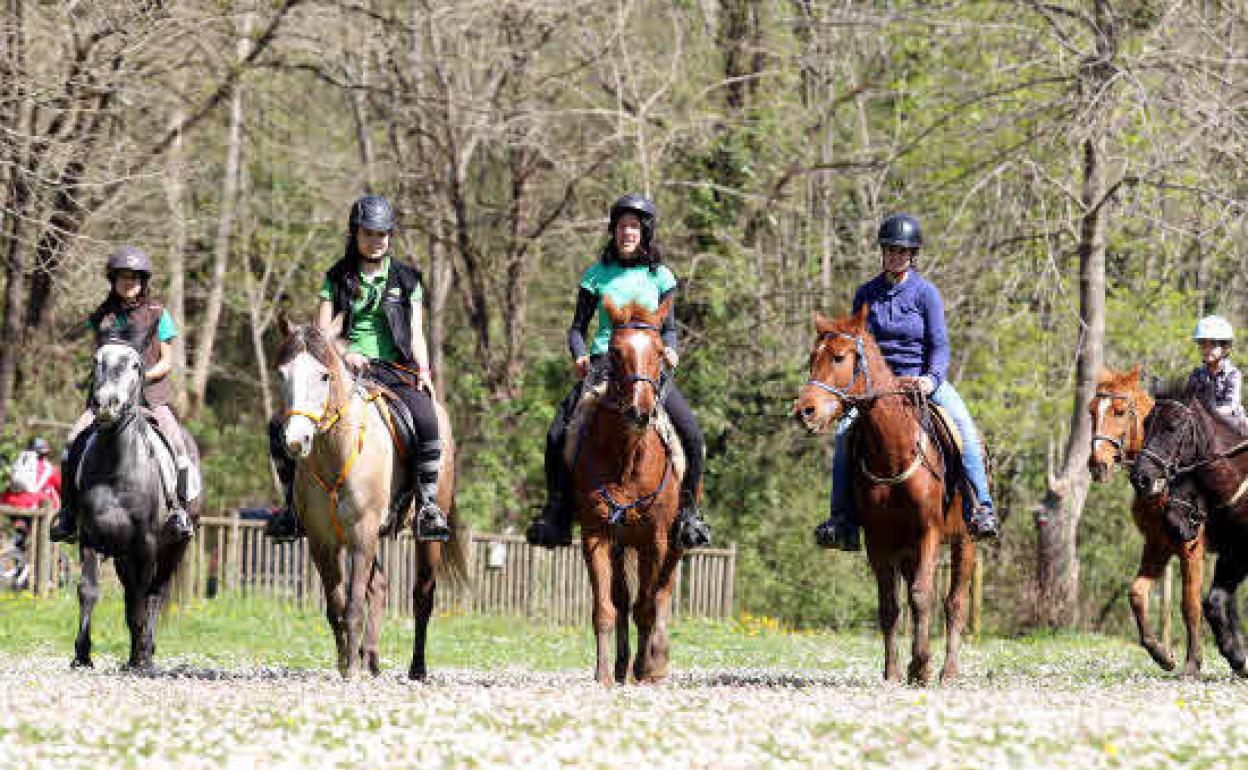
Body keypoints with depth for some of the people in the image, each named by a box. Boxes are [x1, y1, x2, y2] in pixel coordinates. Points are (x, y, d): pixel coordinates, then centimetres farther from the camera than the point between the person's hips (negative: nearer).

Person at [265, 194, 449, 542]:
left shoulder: (406, 279, 13)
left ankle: (427, 504, -24)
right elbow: (323, 332, 5)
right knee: (280, 428, -17)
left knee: (426, 420, -34)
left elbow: (416, 333, 9)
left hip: (393, 370, -1)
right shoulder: (337, 279, 13)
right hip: (345, 369, 1)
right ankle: (294, 503, -2)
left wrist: (423, 370, -9)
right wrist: (345, 353, -16)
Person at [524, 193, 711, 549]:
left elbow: (669, 329, 12)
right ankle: (557, 515, -9)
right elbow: (578, 327, 10)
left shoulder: (659, 276, 9)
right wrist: (580, 355, -10)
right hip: (603, 363, 0)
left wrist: (670, 350, -10)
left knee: (692, 436, -18)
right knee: (558, 434, -20)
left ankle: (687, 513, -1)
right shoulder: (598, 274, 7)